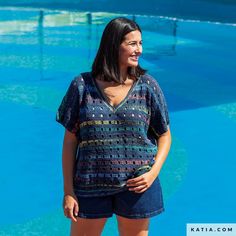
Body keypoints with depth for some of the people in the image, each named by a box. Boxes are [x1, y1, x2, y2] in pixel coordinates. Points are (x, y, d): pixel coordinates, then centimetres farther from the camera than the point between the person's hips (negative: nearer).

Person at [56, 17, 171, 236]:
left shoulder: (147, 85, -2)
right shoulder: (82, 85, -3)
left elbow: (164, 135, 6)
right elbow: (70, 140, 0)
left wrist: (154, 172, -11)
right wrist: (68, 191, -3)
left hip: (136, 185, 0)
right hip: (90, 185, 0)